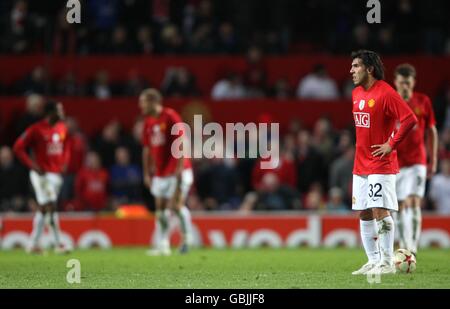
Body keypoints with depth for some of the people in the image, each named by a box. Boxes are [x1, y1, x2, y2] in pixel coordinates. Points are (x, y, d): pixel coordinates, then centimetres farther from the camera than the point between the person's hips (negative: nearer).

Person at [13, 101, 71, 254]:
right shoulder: (36, 129, -14)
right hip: (42, 174, -7)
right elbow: (18, 148, -11)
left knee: (43, 209, 13)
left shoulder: (62, 128, 7)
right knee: (51, 206, -12)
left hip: (56, 174, 7)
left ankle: (34, 244, 21)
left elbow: (65, 147, 24)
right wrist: (32, 165, -17)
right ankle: (58, 244, -10)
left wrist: (64, 163, 8)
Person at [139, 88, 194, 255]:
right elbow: (147, 149, 16)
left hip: (177, 171, -7)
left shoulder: (170, 117, -11)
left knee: (176, 205, -13)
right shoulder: (148, 122, 10)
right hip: (160, 172, 7)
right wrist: (147, 173, 12)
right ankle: (162, 246, 8)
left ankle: (187, 237, 5)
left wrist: (180, 168, -19)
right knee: (160, 209, 3)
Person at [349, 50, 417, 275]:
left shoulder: (385, 92, -15)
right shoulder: (356, 93, 11)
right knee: (364, 214, 8)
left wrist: (391, 144, -17)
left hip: (381, 164, -8)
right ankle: (373, 261, 14)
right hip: (361, 164, 8)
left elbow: (410, 119, -21)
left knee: (380, 211, -11)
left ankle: (387, 262, -4)